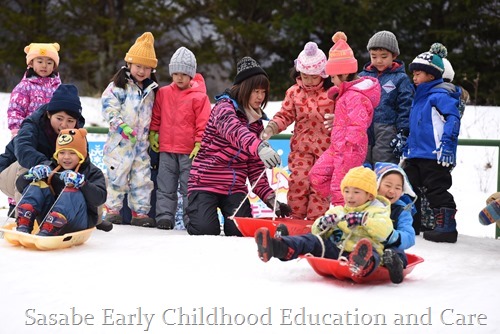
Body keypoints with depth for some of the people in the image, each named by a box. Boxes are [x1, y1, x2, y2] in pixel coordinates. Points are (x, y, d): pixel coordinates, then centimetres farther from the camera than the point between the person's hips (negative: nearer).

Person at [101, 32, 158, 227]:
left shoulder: (151, 90, 14)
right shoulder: (118, 86, -3)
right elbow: (109, 108, -11)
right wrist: (122, 127, -20)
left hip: (142, 142, 5)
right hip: (120, 142, -5)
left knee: (142, 177, 4)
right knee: (117, 176, -3)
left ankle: (140, 213, 10)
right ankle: (112, 210, 7)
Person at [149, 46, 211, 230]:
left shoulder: (199, 96, -5)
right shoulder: (163, 93, 6)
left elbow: (204, 123, -5)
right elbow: (156, 116, 17)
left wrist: (199, 144, -8)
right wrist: (153, 134, 12)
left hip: (189, 151, -3)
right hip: (166, 149, 3)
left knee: (189, 187, 3)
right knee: (166, 187, 6)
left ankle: (191, 219, 8)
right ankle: (164, 217, 10)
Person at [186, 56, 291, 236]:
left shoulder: (256, 121, 13)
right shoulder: (224, 107, -9)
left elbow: (256, 166, 13)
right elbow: (234, 130, -35)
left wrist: (270, 198, -1)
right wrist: (259, 147, -55)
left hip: (235, 187, 5)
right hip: (206, 181, -5)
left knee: (241, 231, -17)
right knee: (206, 230, -20)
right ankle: (195, 208, 14)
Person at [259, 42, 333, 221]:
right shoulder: (294, 92, 6)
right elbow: (285, 115, 7)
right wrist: (271, 128, -9)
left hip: (325, 147, -2)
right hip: (301, 146, 2)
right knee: (298, 181, -6)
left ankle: (316, 219, 6)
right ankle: (296, 217, 7)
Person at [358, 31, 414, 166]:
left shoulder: (400, 79, 0)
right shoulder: (363, 76, 12)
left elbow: (405, 108, -3)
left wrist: (403, 135, -9)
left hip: (387, 134, -4)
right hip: (363, 133, 4)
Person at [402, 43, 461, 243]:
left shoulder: (440, 95, -12)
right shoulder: (418, 97, 18)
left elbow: (453, 118, -21)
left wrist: (447, 143, -28)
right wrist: (406, 150, 26)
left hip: (434, 156, -10)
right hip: (415, 155, 10)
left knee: (436, 190, -7)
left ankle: (447, 226, -2)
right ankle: (411, 224, 25)